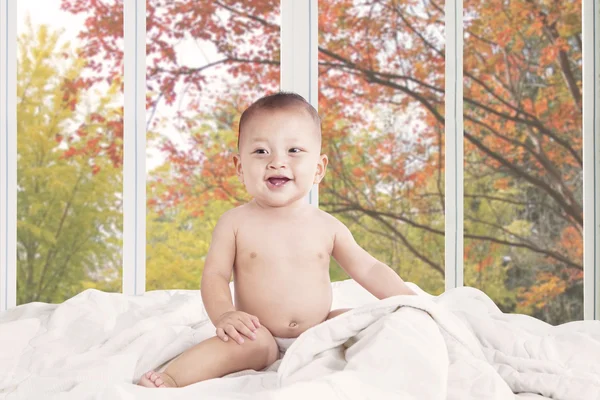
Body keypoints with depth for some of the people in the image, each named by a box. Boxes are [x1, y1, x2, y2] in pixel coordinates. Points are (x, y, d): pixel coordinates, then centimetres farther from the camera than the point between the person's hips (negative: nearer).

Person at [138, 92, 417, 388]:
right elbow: (215, 274, -7)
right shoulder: (235, 223, -4)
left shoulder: (327, 226, 3)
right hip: (261, 337, -4)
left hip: (318, 336, 4)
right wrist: (224, 314, -27)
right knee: (241, 341, -32)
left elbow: (368, 270, 10)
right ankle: (170, 379, -37)